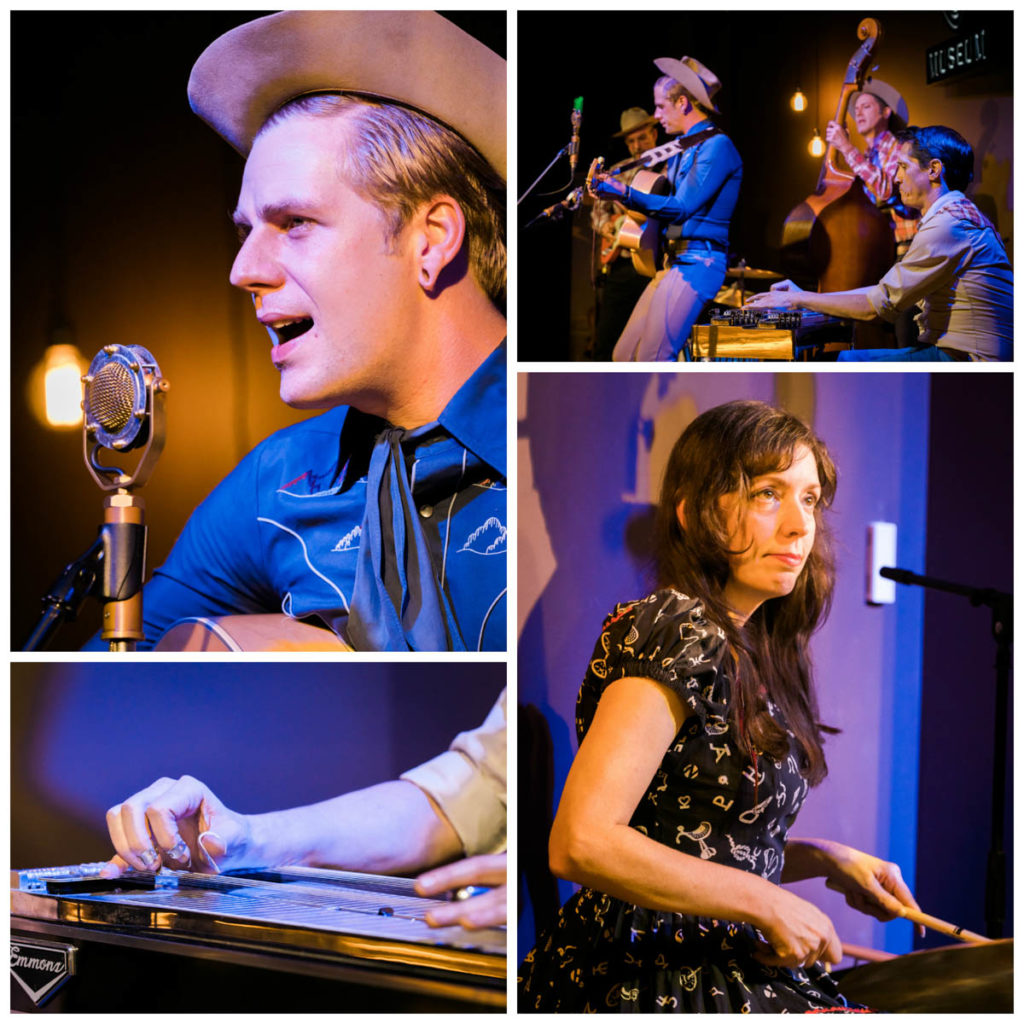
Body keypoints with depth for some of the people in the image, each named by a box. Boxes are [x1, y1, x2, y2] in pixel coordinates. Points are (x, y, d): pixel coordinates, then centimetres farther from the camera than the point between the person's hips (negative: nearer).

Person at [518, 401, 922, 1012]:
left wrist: (826, 859, 6)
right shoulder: (674, 633, -17)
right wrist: (766, 904, -18)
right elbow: (582, 844, -26)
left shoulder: (746, 650, 13)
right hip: (658, 986, -9)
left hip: (717, 971, 9)